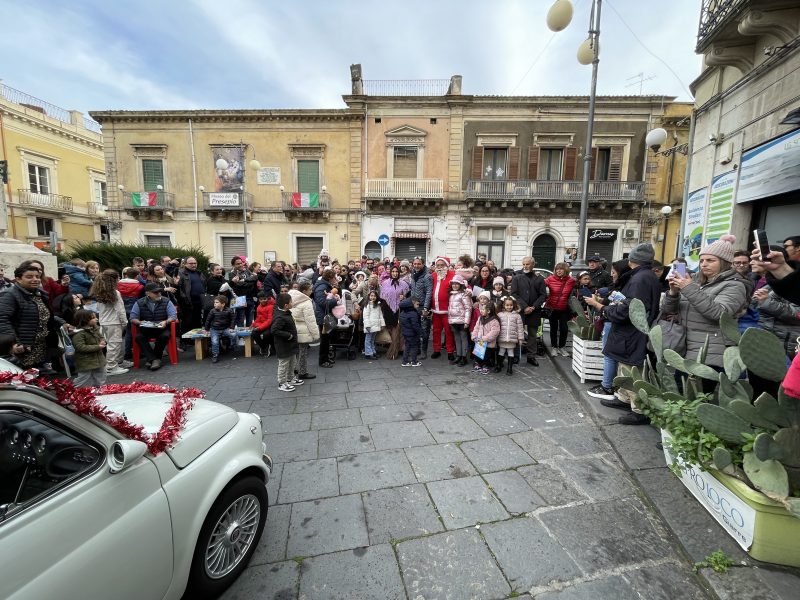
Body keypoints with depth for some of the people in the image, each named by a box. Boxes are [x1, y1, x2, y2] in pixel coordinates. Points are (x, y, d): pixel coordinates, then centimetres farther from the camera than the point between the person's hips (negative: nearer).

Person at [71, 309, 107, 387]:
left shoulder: (96, 328, 6)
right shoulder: (78, 333, -20)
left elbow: (101, 337, 19)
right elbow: (81, 347, -26)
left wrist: (103, 341, -5)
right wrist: (97, 347, -24)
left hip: (99, 360, 8)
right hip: (85, 364, -8)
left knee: (100, 384, 19)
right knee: (83, 384, 3)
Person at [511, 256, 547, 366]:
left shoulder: (539, 278, 7)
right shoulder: (517, 278, 3)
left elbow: (543, 295, 3)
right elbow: (514, 294, -4)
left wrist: (533, 307, -9)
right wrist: (524, 307, -12)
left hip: (534, 311, 2)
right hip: (520, 310, -1)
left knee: (532, 334, 8)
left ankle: (531, 356, 16)